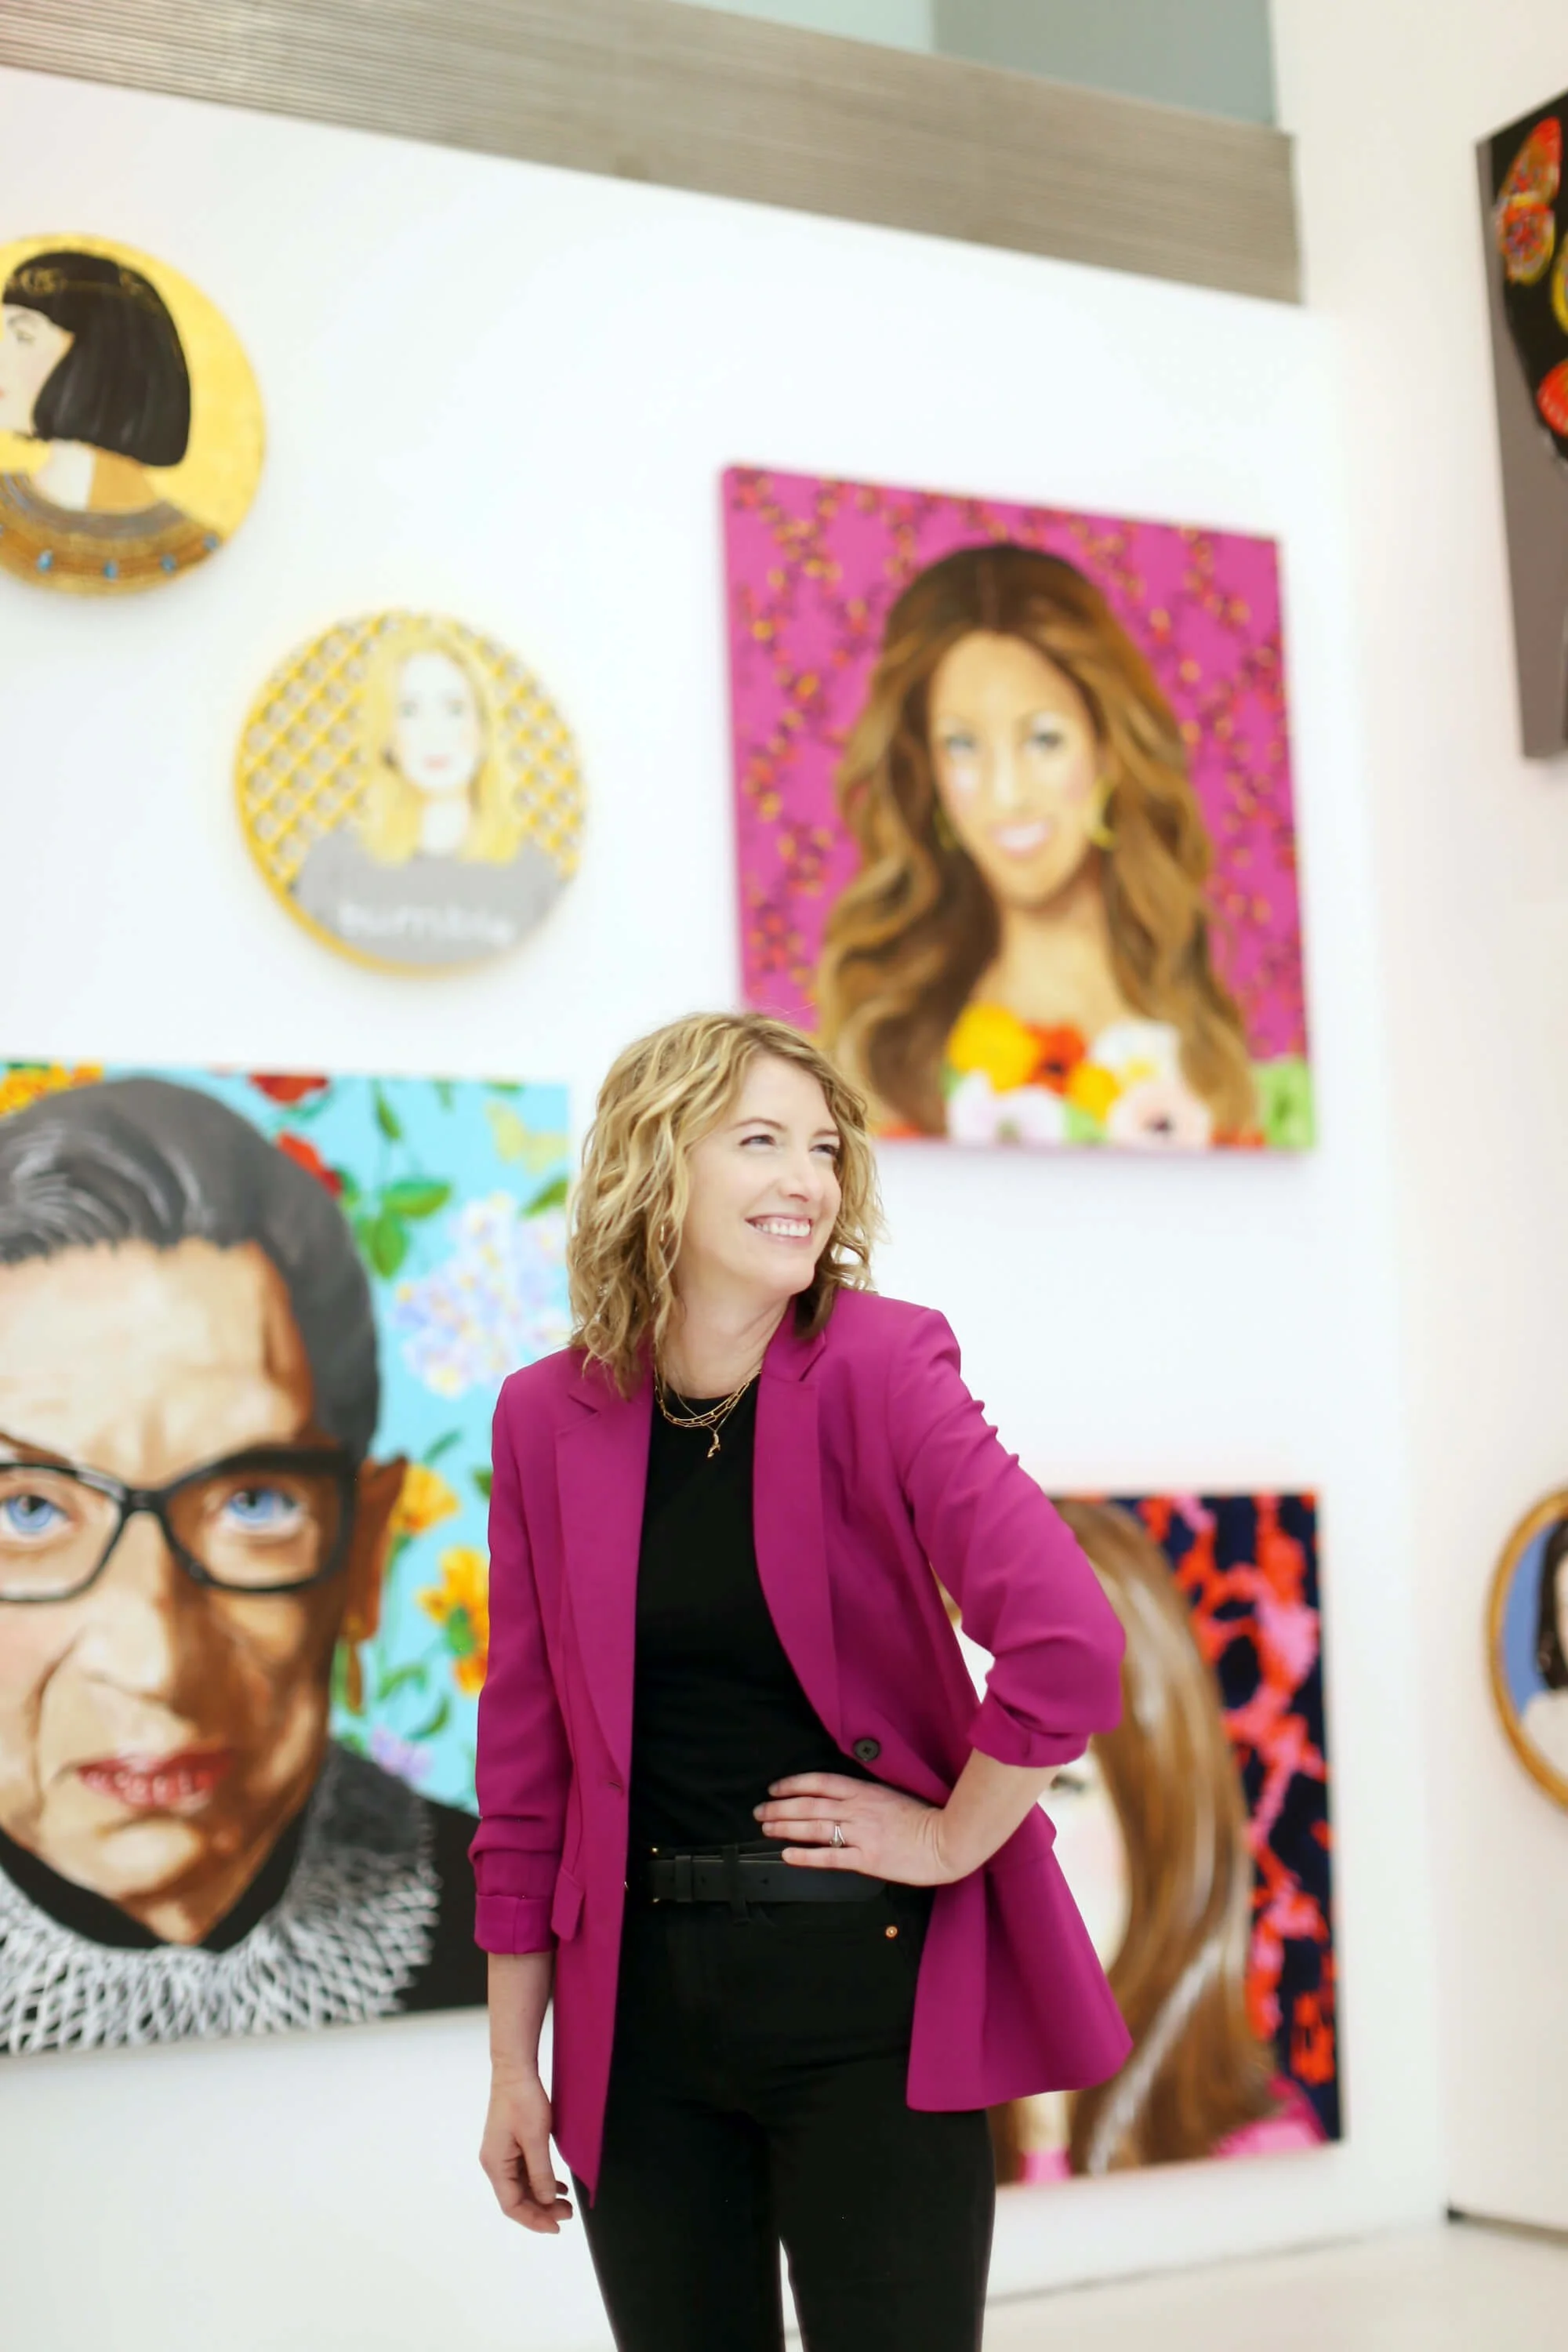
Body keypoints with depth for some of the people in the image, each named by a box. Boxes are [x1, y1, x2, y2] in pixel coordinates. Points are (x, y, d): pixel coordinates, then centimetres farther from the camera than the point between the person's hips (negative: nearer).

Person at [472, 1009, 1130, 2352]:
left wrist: (951, 1841, -12)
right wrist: (513, 2065, 7)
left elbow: (1069, 1644, -23)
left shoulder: (878, 1364, -10)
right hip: (642, 2004, 3)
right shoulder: (547, 1419, 1)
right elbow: (528, 1761, 6)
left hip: (866, 1988, -3)